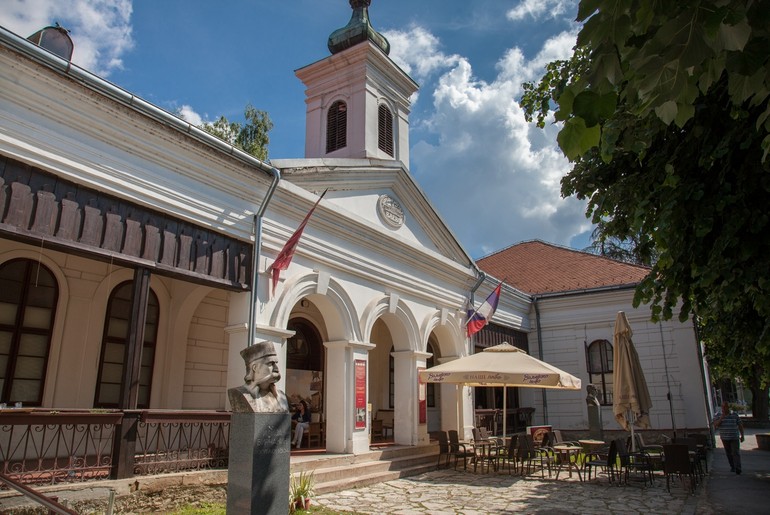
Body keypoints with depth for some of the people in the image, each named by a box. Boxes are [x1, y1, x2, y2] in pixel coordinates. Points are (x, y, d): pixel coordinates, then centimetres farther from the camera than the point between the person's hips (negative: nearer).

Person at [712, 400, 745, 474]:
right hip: (725, 438, 2)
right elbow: (715, 425, -8)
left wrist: (742, 435, 3)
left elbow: (740, 425, 6)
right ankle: (732, 467, 22)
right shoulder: (718, 416, 2)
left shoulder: (735, 415, 0)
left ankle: (738, 468, -13)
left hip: (735, 437, -2)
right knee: (729, 453, 9)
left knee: (736, 453, -10)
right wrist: (721, 418, -17)